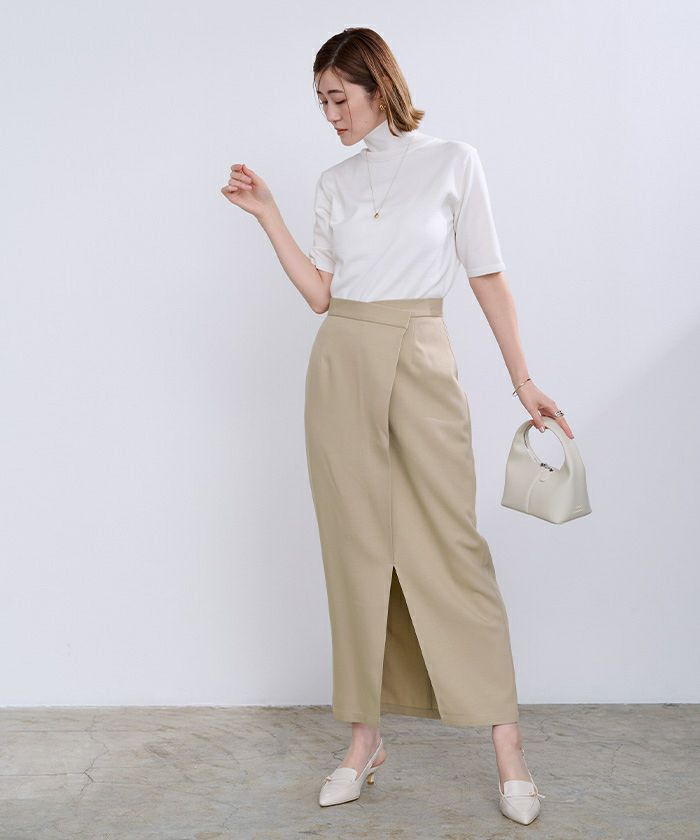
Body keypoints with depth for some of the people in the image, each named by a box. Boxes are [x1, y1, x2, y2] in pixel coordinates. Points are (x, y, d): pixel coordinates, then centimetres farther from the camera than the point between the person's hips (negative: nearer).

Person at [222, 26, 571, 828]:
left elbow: (487, 275, 2)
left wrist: (522, 380, -1)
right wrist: (267, 215, 5)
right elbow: (320, 293, 9)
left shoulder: (452, 160, 4)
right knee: (356, 546, 4)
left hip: (422, 362, -3)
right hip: (344, 363, 3)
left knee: (450, 542, -6)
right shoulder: (334, 182, 13)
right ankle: (364, 736, 14)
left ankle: (506, 742, 4)